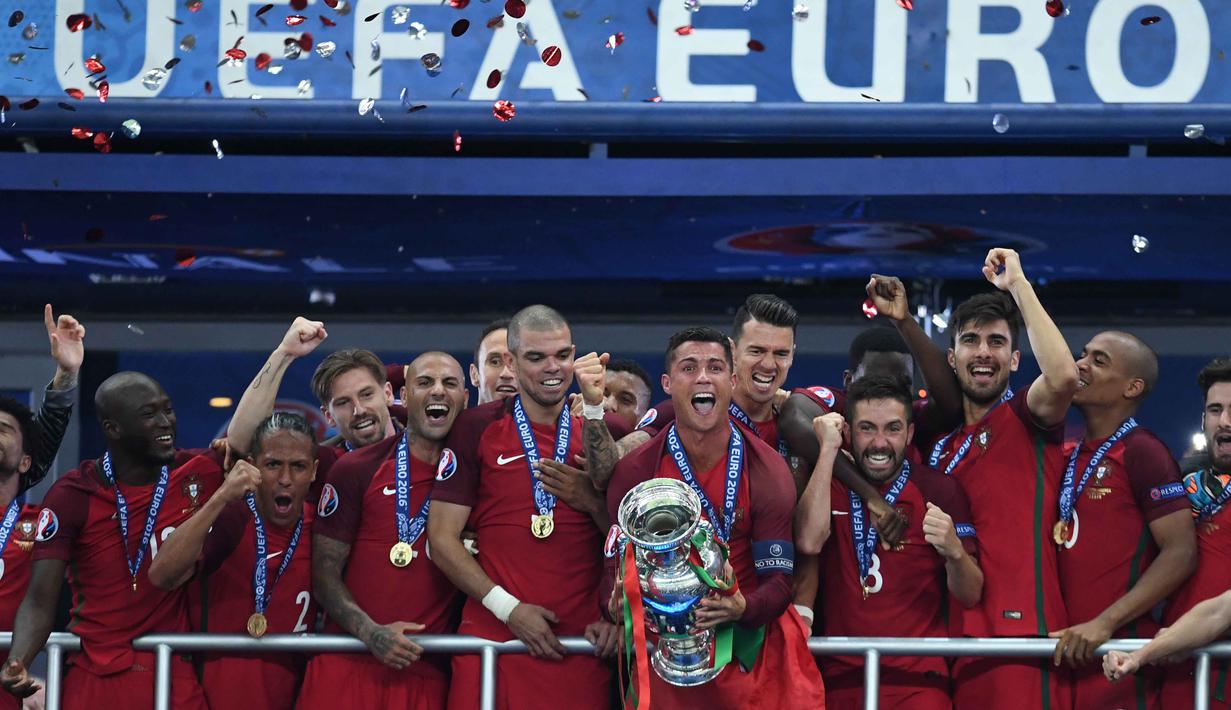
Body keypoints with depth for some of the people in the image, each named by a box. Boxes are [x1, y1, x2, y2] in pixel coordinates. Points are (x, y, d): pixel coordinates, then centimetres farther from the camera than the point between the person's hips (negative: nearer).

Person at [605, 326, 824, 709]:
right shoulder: (635, 472, -4)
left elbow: (778, 581, -10)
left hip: (753, 655, 0)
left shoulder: (767, 471, -6)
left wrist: (743, 608, -32)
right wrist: (619, 602, -27)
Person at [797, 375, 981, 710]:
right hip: (839, 682, 2)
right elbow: (808, 542, -16)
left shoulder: (939, 490, 0)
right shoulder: (829, 484, 6)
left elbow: (971, 595, -1)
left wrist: (954, 552, -22)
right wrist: (828, 450, -13)